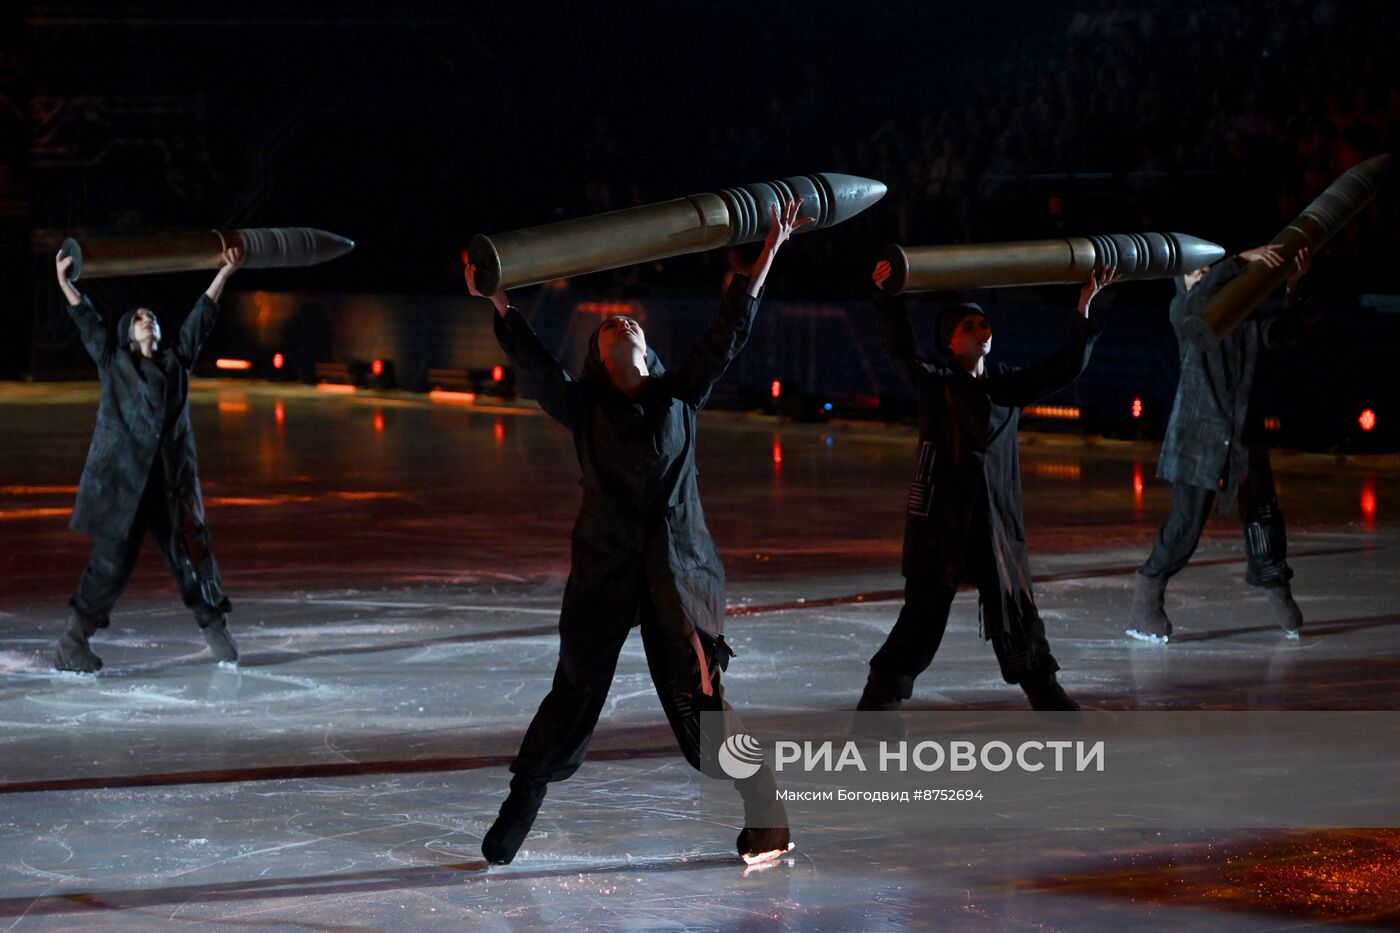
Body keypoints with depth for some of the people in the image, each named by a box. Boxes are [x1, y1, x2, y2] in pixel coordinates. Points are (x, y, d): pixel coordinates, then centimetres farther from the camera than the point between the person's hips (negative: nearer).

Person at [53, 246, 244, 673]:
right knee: (112, 559, -7)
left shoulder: (176, 361, 16)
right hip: (122, 478, -3)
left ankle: (215, 626, 20)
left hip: (173, 479, 3)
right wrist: (63, 280, -5)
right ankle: (73, 641, -4)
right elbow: (87, 320, 4)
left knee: (193, 551, 4)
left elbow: (201, 317, 14)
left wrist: (224, 273, 11)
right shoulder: (112, 362, 11)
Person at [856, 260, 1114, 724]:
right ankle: (878, 703, 4)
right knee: (924, 613, -5)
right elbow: (900, 350, -18)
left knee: (1016, 608, 13)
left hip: (998, 519, 5)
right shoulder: (935, 381, -3)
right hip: (940, 519, -5)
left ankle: (1044, 691, 28)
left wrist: (1083, 312, 4)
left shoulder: (1008, 385, 11)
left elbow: (1063, 368, 11)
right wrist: (887, 297, -30)